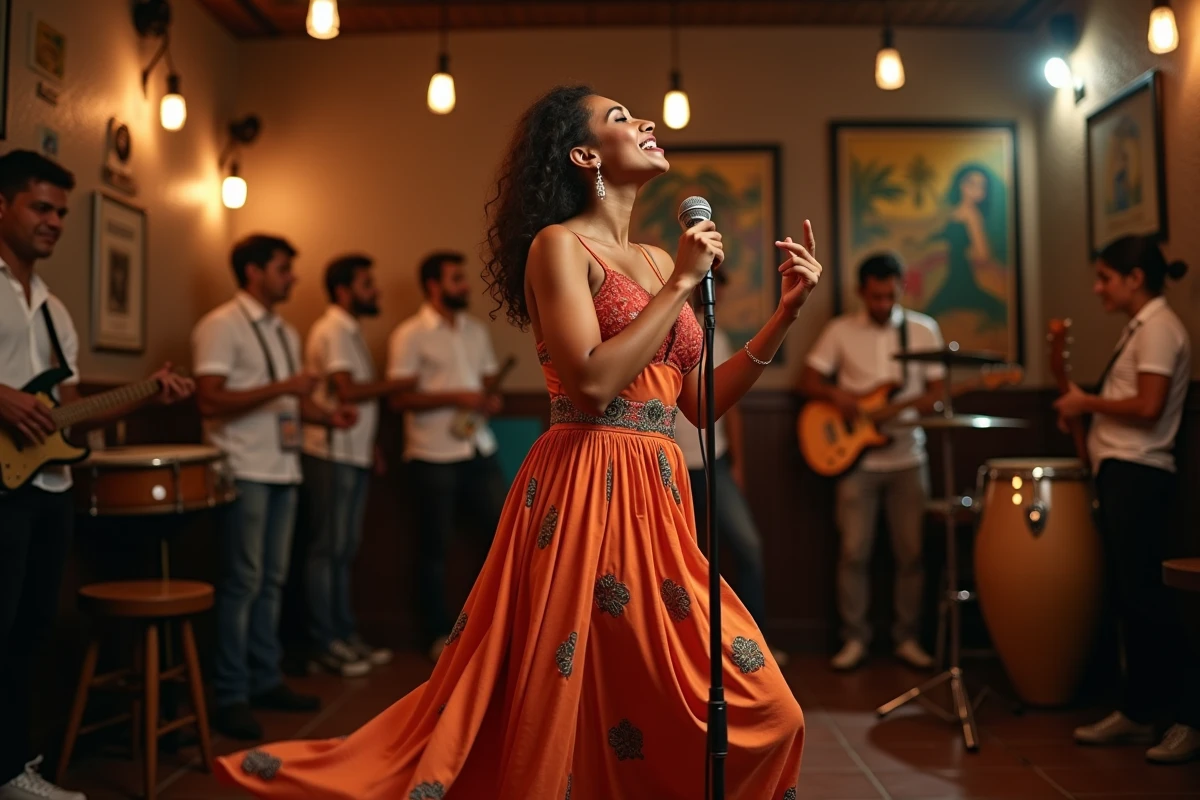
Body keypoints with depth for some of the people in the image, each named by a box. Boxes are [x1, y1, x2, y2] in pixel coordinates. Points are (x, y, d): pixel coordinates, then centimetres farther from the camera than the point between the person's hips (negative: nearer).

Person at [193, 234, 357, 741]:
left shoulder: (285, 332, 18)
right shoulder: (220, 326, -8)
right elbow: (210, 400, -17)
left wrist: (328, 416, 3)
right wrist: (282, 387, -21)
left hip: (283, 470, 8)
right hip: (244, 471, -8)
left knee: (272, 580, 12)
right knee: (242, 581, -5)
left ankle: (265, 681, 21)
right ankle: (230, 697, 3)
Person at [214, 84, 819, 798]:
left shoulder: (655, 259, 19)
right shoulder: (559, 244, -4)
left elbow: (702, 401, 16)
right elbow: (592, 385, -19)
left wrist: (787, 314, 11)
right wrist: (681, 286, -11)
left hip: (659, 504, 8)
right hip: (587, 496, -8)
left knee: (762, 712, 7)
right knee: (550, 715, -1)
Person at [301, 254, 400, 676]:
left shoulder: (350, 331, 18)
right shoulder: (331, 330, -11)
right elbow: (348, 391, -21)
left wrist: (371, 445, 16)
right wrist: (395, 383, -9)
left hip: (354, 455, 9)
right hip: (331, 455, -9)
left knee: (344, 550, 13)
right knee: (328, 549, -3)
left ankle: (345, 636, 20)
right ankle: (324, 644, 5)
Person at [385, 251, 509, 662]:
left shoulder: (477, 330, 12)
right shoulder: (410, 335, -7)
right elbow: (399, 398, -12)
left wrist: (491, 398, -6)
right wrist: (456, 398, -20)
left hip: (480, 451, 6)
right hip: (433, 457, -6)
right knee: (434, 548, 5)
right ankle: (441, 636, 18)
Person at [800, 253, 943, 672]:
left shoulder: (924, 329, 5)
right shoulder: (840, 330, 2)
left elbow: (937, 390, 5)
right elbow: (808, 380, 3)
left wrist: (910, 406, -16)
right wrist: (836, 395, -17)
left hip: (908, 458, 1)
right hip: (857, 458, -1)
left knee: (910, 552, 4)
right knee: (854, 552, -1)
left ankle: (906, 637, 17)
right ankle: (855, 638, 11)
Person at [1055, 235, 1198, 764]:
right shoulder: (1138, 328, 18)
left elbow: (1147, 408, -21)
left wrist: (1087, 403, -9)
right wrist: (1084, 409, 6)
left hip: (1138, 475, -10)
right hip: (1120, 471, 10)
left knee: (1144, 595, -7)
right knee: (1127, 596, 11)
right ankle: (1138, 712, 18)